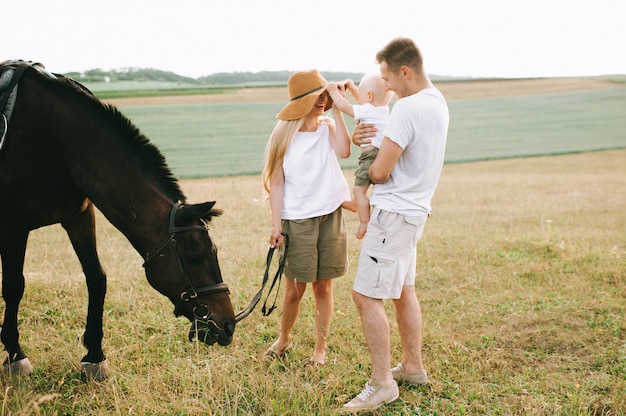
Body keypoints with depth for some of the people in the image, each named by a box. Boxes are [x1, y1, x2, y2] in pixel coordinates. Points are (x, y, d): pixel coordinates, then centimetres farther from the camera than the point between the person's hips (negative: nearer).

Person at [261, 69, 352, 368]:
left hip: (330, 217, 2)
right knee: (295, 288, 7)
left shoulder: (328, 128, 4)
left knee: (323, 286, 9)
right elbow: (277, 183, -2)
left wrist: (337, 110, -14)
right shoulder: (284, 134, -1)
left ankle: (321, 348, 23)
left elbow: (344, 151, -18)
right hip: (296, 220, -1)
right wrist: (276, 225, -7)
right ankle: (284, 339, 31)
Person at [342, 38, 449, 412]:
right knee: (403, 291, 19)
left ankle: (382, 384, 2)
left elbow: (380, 172, -20)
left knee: (366, 296, -5)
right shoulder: (437, 101, 10)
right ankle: (414, 367, 31)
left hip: (394, 212, -10)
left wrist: (370, 166, 5)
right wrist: (366, 138, 0)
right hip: (415, 210, 10)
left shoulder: (407, 107, -21)